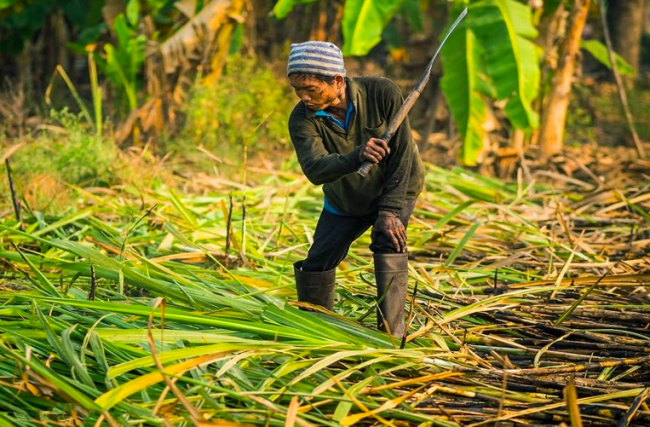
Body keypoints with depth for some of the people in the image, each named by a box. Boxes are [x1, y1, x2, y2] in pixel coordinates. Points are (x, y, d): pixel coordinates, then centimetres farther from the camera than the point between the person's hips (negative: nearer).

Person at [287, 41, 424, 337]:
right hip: (344, 201, 3)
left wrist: (389, 210, -27)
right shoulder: (302, 119, -25)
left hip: (395, 191, -2)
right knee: (316, 265, 0)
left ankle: (391, 336, -20)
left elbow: (401, 155, -24)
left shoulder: (382, 94, -29)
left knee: (388, 246, -25)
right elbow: (314, 169, -39)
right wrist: (357, 157, -58)